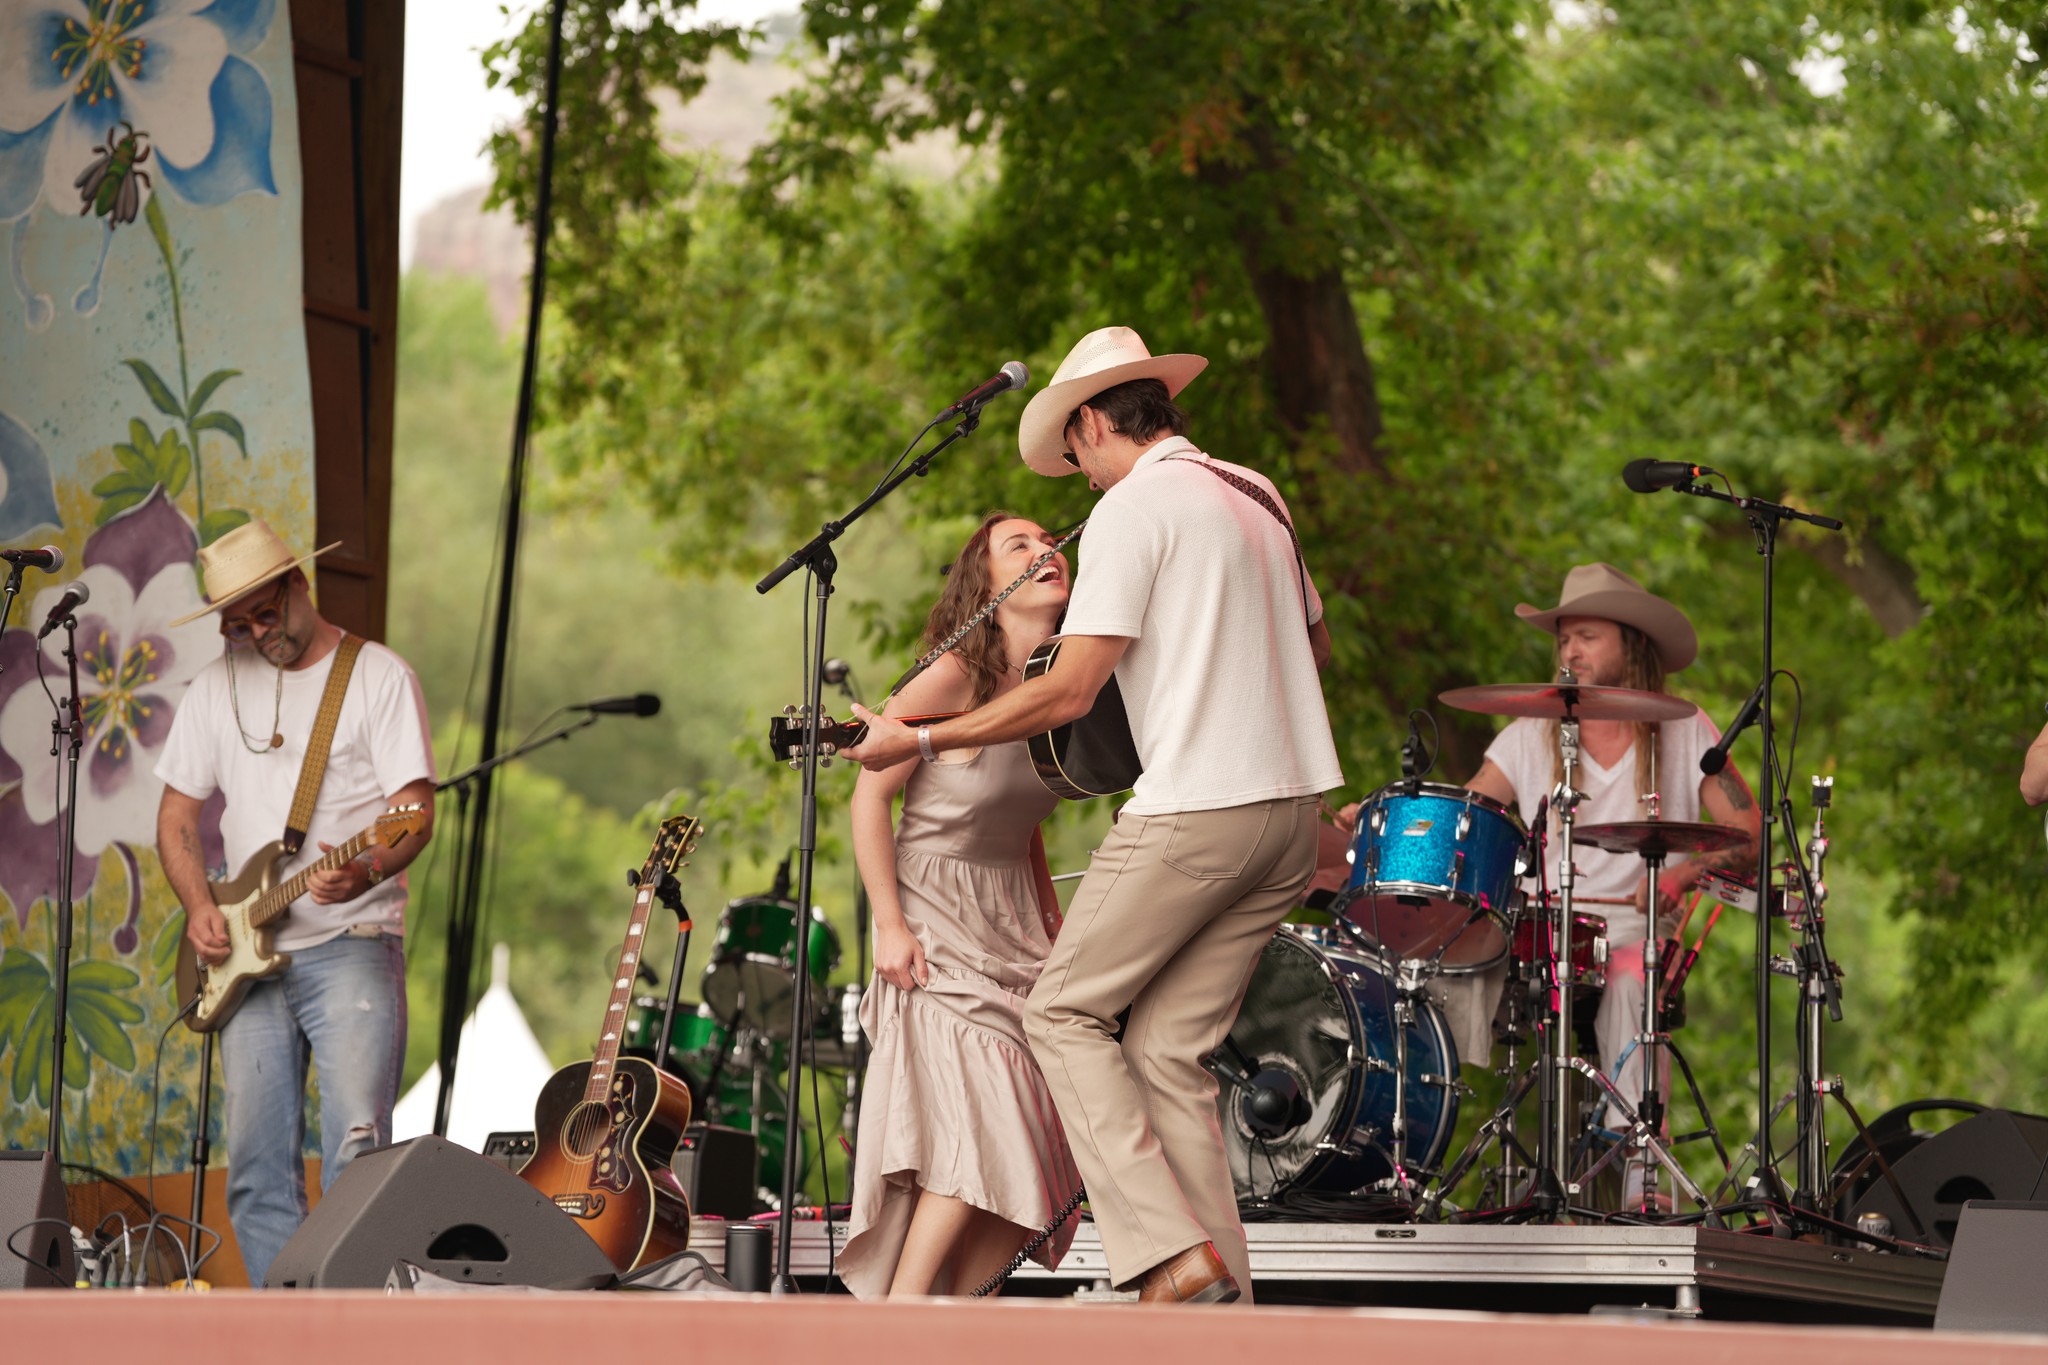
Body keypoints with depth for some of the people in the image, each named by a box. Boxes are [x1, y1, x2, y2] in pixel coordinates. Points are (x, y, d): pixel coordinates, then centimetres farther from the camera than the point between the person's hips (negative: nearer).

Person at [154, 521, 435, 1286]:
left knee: (356, 1149, -17)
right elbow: (176, 813, 17)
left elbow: (416, 812, -7)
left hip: (351, 944, -5)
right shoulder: (217, 688, 13)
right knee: (256, 1165, 1)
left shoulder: (378, 676, 0)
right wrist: (198, 907, 0)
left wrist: (364, 874, -28)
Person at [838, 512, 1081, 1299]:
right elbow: (869, 796, -12)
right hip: (936, 921, -7)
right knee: (983, 1130, -18)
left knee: (1040, 1145, -3)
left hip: (1013, 924, 7)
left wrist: (1053, 934, 13)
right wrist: (889, 925, -16)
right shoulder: (954, 678, -14)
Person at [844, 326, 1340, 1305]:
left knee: (1064, 1012, 1)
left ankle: (1171, 1253, -12)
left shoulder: (1133, 508, -8)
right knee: (1169, 1047, 9)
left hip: (1196, 811, -8)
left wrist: (919, 742, -7)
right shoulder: (1255, 496, 17)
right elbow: (1315, 644, 28)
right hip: (1290, 814, 8)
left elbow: (1069, 690, -14)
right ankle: (1225, 1304, 2)